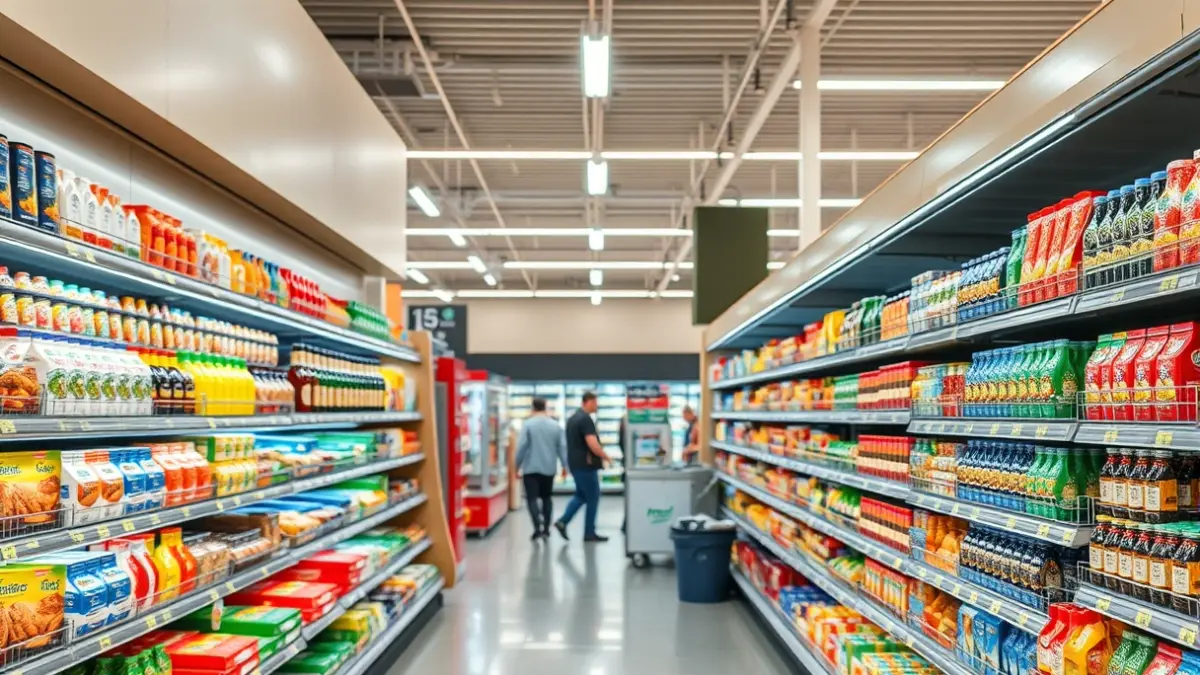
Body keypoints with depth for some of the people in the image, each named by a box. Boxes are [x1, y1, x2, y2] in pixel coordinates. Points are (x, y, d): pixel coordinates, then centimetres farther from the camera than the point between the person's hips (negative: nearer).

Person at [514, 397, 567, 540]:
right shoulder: (556, 425, 3)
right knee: (547, 497, 17)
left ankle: (538, 529, -15)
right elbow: (562, 447, 1)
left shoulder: (528, 424, -7)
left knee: (532, 498, -2)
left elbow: (521, 447, -10)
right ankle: (546, 528, 18)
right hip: (549, 468, 4)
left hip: (531, 468, -4)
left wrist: (517, 466, -1)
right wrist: (564, 465, 6)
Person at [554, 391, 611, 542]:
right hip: (585, 465, -9)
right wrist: (606, 457, -11)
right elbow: (593, 445, -25)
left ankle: (563, 521, 6)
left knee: (581, 495, 17)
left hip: (575, 463, 9)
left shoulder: (572, 418, 12)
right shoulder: (585, 419, -18)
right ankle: (589, 533, 7)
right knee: (593, 497, 2)